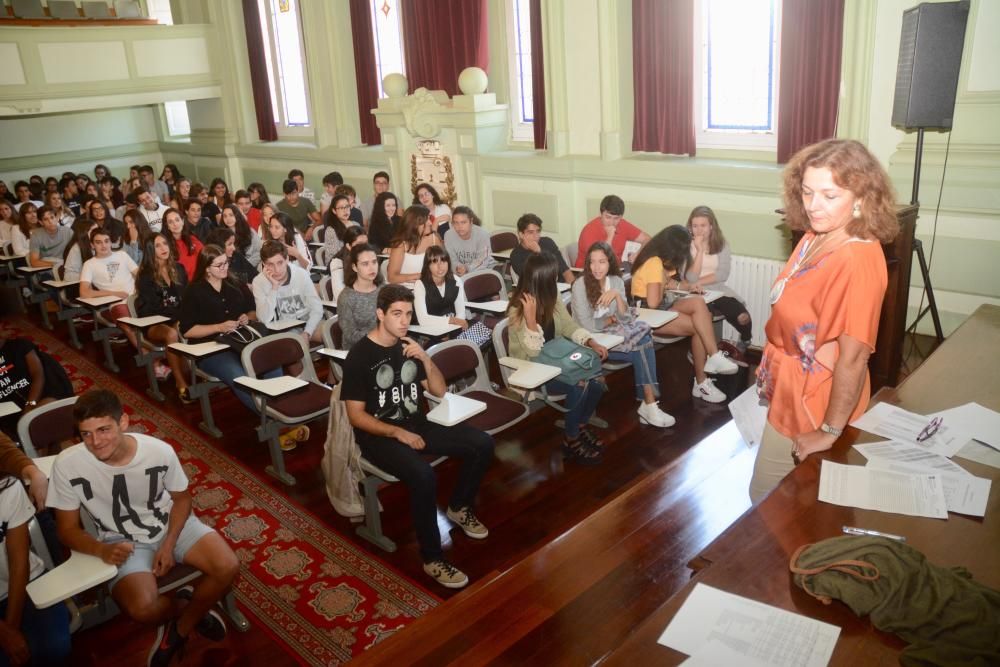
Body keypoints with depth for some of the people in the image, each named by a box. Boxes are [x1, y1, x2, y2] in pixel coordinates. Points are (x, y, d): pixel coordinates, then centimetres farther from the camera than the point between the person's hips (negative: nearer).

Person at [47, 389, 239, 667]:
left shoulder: (160, 451, -22)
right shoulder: (67, 465, -23)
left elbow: (181, 498, -1)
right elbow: (67, 530, -8)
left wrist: (169, 545, -15)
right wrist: (102, 550, -27)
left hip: (172, 524, 1)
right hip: (123, 540, -1)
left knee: (228, 568, -20)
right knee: (142, 608, -29)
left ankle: (182, 627, 8)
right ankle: (191, 609, 8)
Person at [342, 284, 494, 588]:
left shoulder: (408, 345, 5)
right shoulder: (359, 355, -13)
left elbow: (440, 391, 6)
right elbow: (356, 416, -14)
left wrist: (425, 359, -11)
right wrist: (398, 433, -24)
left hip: (415, 423, 7)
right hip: (378, 435, -6)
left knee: (482, 443, -7)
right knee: (423, 475, -35)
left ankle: (459, 507, 17)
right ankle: (432, 559, -16)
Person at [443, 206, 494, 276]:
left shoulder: (482, 234, -20)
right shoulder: (448, 235, -13)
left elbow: (482, 261, -20)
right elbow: (452, 260, -7)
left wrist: (467, 268, -37)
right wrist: (458, 268, -29)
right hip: (462, 273, 2)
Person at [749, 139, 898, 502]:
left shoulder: (857, 260, -29)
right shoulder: (814, 238, -2)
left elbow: (854, 355, -27)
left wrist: (830, 432, -20)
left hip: (814, 409, -8)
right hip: (788, 395, 8)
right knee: (765, 498, 26)